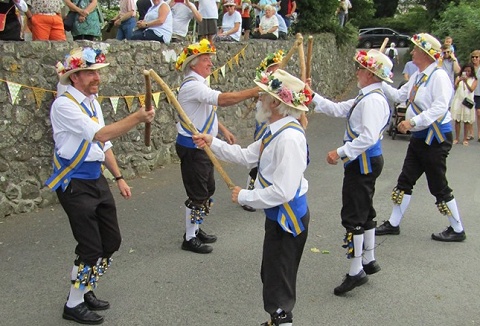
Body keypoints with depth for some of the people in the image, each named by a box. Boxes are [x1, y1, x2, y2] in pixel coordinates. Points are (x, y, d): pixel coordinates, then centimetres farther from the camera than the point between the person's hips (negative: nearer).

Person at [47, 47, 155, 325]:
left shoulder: (92, 101, 10)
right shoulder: (64, 105, -17)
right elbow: (100, 134, -28)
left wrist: (119, 178, 14)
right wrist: (137, 118, -33)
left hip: (97, 179, 9)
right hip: (75, 184, -9)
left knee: (112, 241, 13)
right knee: (91, 248, -3)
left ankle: (86, 292, 32)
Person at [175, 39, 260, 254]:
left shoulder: (199, 84, 11)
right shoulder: (192, 85, -22)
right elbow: (223, 99, -35)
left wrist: (223, 130, 12)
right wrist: (254, 92, -33)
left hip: (203, 145, 10)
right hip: (192, 147, -10)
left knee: (208, 190, 18)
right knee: (197, 193, -2)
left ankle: (196, 230, 31)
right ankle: (190, 238, 12)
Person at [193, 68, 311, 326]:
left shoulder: (289, 138, -29)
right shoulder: (277, 130, 2)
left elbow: (283, 191, -31)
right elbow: (248, 156, 11)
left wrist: (245, 196, -19)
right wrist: (213, 143, 4)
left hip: (288, 218, -10)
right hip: (278, 215, 10)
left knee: (278, 280, 8)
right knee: (272, 275, 25)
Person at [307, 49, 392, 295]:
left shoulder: (373, 100, -20)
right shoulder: (365, 97, 12)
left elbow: (368, 137, -28)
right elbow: (338, 110, 17)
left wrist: (341, 152, -25)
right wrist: (312, 97, 14)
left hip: (364, 163, -11)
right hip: (362, 162, 11)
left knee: (353, 215, -6)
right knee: (364, 212, 20)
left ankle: (356, 272, 2)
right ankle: (369, 261, 34)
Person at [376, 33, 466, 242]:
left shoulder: (438, 76, -19)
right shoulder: (417, 76, 9)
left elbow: (440, 108, -28)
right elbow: (400, 95, 15)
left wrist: (413, 122, -33)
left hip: (436, 137, -9)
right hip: (420, 137, 9)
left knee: (438, 186, 1)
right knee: (405, 180, 12)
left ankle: (457, 230, 17)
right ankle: (393, 224, 22)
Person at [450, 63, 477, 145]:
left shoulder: (474, 80, 3)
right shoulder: (458, 78, 5)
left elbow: (471, 90, -11)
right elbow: (455, 88, -8)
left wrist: (466, 82, -25)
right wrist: (459, 81, -27)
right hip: (458, 101, 1)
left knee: (466, 121, 3)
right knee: (457, 120, 3)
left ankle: (465, 139, 10)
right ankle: (456, 138, 11)